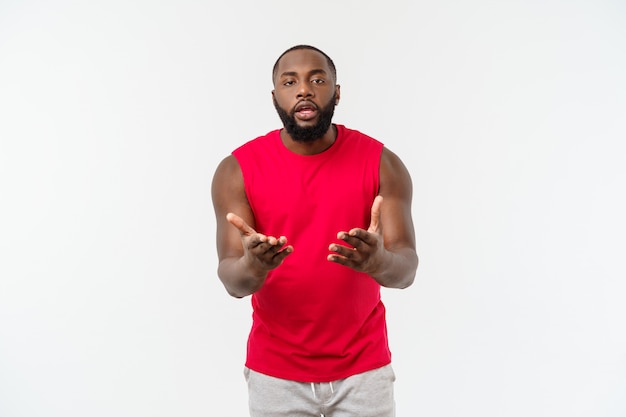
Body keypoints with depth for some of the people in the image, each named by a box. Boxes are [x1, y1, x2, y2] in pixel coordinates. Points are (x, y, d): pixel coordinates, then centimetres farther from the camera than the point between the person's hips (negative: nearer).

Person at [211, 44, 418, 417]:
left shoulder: (382, 164, -7)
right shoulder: (237, 169, -8)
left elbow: (406, 269, -13)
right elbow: (232, 280, -12)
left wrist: (379, 261, -36)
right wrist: (252, 265, -35)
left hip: (363, 366, 0)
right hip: (275, 370, 0)